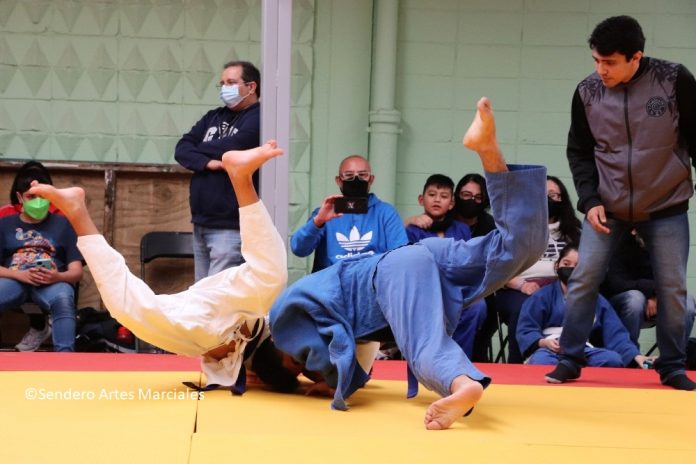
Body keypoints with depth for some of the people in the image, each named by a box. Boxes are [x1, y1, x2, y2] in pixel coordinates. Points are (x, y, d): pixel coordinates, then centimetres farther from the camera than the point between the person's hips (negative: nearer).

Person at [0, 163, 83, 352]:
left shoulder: (62, 224, 17)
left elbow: (76, 271, 9)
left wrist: (57, 277, -15)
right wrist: (21, 275, -13)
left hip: (52, 282, -1)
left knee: (64, 299, -38)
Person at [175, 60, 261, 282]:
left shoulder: (258, 119, -6)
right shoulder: (213, 117, 17)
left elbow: (230, 149, -19)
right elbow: (181, 149, 8)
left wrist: (199, 149, 2)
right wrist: (206, 162, -14)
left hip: (230, 226, -8)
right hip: (201, 223, 8)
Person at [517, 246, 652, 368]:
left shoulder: (597, 301, 22)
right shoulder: (543, 296, 13)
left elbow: (615, 334, 12)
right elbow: (525, 330, 5)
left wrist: (635, 355, -6)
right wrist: (543, 342, -17)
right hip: (549, 349, -3)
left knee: (613, 360, -28)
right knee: (541, 362, -41)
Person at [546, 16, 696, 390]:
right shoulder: (587, 92, -7)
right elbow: (579, 152, 2)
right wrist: (589, 200, -10)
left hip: (666, 206, -1)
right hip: (607, 205, 1)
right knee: (584, 279, -3)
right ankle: (570, 360, 9)